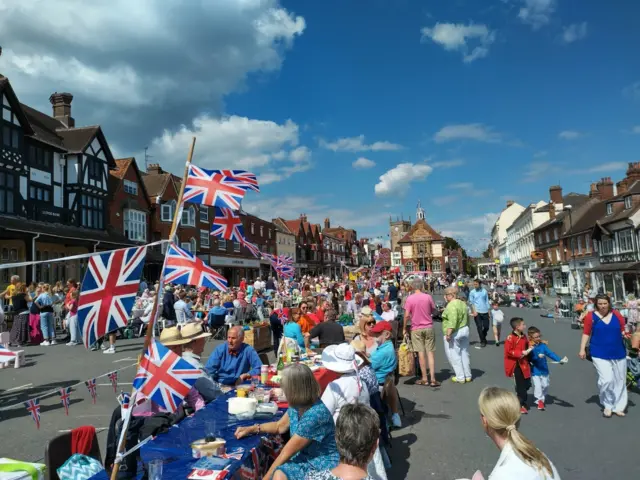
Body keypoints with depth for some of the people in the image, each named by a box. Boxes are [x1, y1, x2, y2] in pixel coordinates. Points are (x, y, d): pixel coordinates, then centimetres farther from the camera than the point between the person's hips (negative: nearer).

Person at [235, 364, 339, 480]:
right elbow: (280, 426, 18)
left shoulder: (314, 415, -28)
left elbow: (286, 453, -20)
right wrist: (251, 429, 7)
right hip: (303, 459, 8)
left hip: (322, 466, -8)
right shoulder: (298, 404, -1)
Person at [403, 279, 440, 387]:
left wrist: (405, 328, 0)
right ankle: (433, 379, 4)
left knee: (421, 352, 4)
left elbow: (407, 315, -10)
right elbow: (433, 310, 8)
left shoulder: (409, 299, -8)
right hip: (429, 327, 1)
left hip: (416, 329, -1)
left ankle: (424, 379, 10)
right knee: (430, 352, 5)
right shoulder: (428, 297, -4)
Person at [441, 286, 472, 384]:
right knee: (464, 354, 16)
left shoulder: (451, 305, -19)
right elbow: (467, 318, 17)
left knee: (454, 356, 1)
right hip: (465, 330, 9)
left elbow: (452, 321, -27)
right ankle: (468, 376, 24)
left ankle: (460, 377, 5)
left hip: (454, 333, -9)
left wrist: (448, 333, -26)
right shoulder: (463, 303, 11)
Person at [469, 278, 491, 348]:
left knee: (486, 327, 6)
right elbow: (471, 302, -3)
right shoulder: (472, 292, 0)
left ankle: (483, 338, 33)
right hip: (477, 312, -2)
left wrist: (488, 310, 10)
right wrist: (474, 311, -14)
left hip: (485, 312, 2)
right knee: (479, 327, -3)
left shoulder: (484, 291, 7)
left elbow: (487, 301, 12)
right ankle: (483, 342, 7)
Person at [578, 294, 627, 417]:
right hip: (600, 354, -3)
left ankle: (618, 407, 30)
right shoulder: (591, 316, -8)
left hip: (618, 353, 4)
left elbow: (623, 330, 10)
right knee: (606, 380, -14)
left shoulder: (617, 315, -2)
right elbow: (586, 333, -4)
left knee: (620, 381, 13)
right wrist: (582, 349, -7)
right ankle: (607, 405, 11)